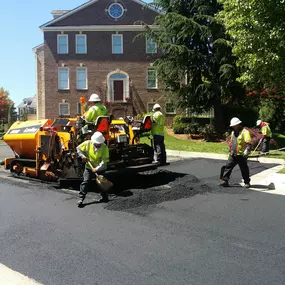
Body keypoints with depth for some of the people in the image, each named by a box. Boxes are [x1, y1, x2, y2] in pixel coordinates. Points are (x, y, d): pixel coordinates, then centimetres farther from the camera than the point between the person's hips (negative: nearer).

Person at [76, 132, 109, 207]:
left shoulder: (105, 148, -16)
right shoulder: (87, 143, -10)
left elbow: (104, 161, -20)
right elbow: (78, 148, 3)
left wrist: (97, 169, -29)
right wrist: (82, 156, -12)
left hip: (100, 169, -1)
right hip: (89, 167, 1)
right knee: (85, 182, -7)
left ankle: (105, 197, 25)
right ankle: (81, 198, -4)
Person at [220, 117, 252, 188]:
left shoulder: (245, 132, -11)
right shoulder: (233, 132, 15)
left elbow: (249, 144, -19)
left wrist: (246, 152, -30)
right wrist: (231, 150, 26)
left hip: (241, 155, -7)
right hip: (233, 155, 7)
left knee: (244, 169, 6)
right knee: (228, 166, -1)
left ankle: (247, 182, 20)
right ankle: (224, 180, 1)